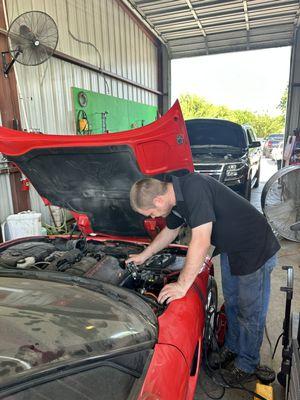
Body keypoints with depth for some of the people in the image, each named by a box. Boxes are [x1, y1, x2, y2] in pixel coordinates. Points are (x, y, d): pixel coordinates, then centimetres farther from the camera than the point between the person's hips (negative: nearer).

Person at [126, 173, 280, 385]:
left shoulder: (195, 188, -34)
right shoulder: (175, 197, -4)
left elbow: (201, 241, -35)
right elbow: (170, 231, 14)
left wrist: (182, 285, -26)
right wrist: (143, 256, 23)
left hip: (255, 250, -8)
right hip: (229, 249, 9)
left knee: (249, 312, 9)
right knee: (231, 303, 23)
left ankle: (247, 365, 32)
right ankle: (232, 346, 46)